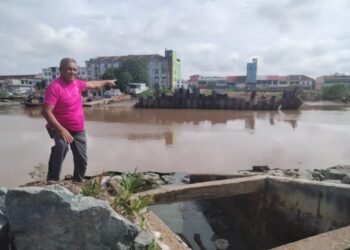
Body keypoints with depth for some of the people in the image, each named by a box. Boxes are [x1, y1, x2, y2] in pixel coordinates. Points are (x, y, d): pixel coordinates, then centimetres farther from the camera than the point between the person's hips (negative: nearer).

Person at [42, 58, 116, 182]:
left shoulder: (77, 83, 1)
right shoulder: (54, 87, -22)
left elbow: (92, 84, 23)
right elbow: (46, 112, -29)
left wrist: (106, 82, 36)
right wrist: (61, 130, -35)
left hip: (79, 130, 7)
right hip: (62, 129, -7)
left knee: (82, 160, 11)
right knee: (61, 147, -37)